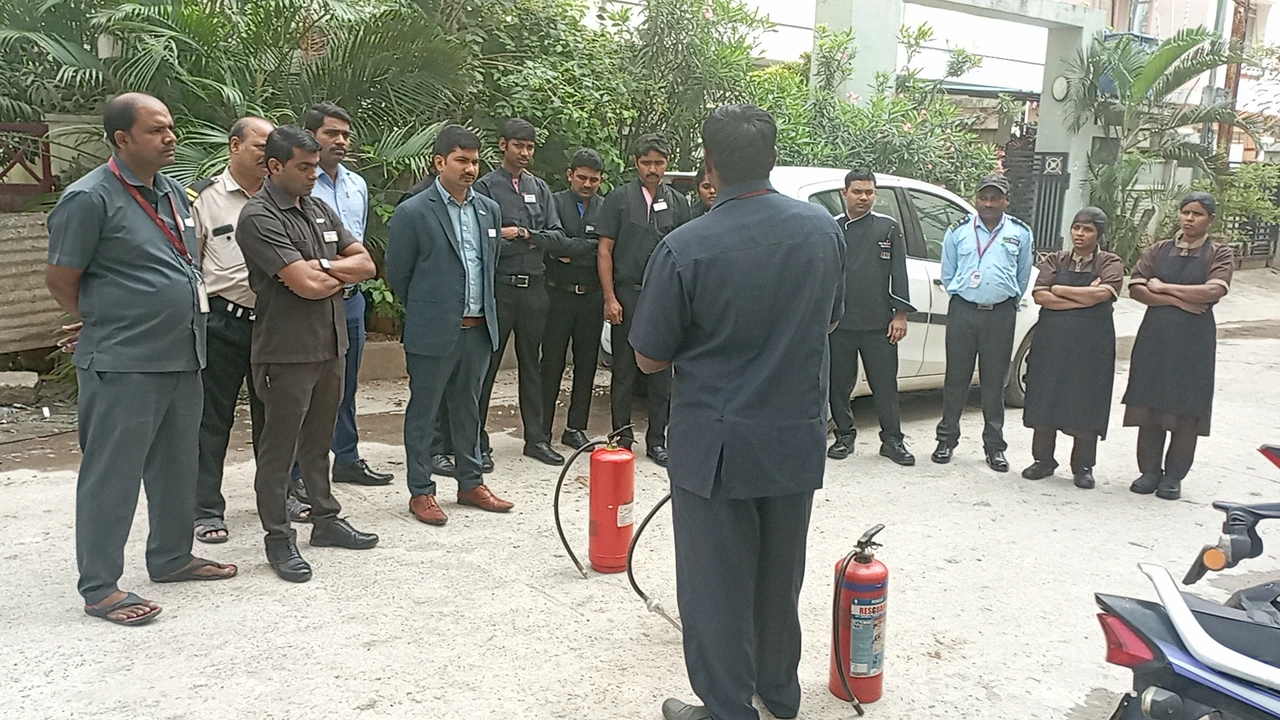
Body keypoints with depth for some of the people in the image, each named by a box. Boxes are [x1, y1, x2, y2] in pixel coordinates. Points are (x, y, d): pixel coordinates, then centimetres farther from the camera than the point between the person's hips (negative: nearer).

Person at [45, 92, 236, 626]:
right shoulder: (89, 198, -13)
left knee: (176, 467, 18)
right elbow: (61, 280, -8)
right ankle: (99, 587, 12)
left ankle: (171, 557, 34)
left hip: (182, 357, 8)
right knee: (112, 475, 1)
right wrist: (99, 326, 7)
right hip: (123, 365, -8)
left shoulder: (172, 192, 12)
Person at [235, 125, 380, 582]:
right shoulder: (259, 218, -13)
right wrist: (342, 275, -2)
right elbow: (306, 285, -22)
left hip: (330, 344, 7)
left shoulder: (320, 211, 12)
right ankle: (278, 539, 13)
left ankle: (326, 519, 30)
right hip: (287, 351, -7)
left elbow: (366, 264, 6)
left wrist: (321, 266, -10)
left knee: (318, 441, 18)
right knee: (279, 447, 3)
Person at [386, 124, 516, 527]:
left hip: (478, 330, 5)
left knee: (468, 411, 16)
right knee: (423, 413, 6)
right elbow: (397, 275, -3)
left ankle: (471, 484, 28)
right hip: (433, 333, -5)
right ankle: (421, 492, 16)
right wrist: (425, 312, 6)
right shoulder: (413, 213, -9)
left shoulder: (489, 210, 8)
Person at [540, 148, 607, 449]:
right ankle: (542, 431, 8)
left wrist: (570, 251, -11)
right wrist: (587, 248, -13)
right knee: (552, 363, 1)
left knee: (587, 365, 9)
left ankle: (576, 428, 19)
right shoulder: (554, 202, 0)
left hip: (592, 298, 3)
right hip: (559, 296, -3)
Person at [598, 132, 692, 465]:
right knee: (624, 371, 4)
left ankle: (656, 440, 14)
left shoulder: (677, 202, 9)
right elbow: (604, 251, 0)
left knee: (662, 372, 6)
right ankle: (622, 438, 15)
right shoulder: (619, 198, 2)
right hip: (627, 295, -2)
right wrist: (610, 298, -8)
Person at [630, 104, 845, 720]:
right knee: (780, 575, 21)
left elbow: (650, 359, -8)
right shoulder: (823, 227, -4)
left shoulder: (684, 248, -19)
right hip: (798, 437, 5)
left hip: (716, 444, -5)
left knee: (717, 583, 9)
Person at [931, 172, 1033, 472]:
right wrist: (963, 296, 10)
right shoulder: (958, 231, 4)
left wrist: (1007, 301, 14)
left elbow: (1022, 277, 14)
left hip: (1001, 314, 0)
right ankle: (947, 439, 14)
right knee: (956, 378, 4)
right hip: (962, 311, 0)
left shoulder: (1020, 233, 6)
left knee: (994, 382, 6)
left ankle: (995, 445, 14)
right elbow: (947, 275, 11)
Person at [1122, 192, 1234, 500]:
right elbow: (1136, 289, -3)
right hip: (1155, 336, 2)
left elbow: (1213, 292, -15)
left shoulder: (1219, 253, 2)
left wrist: (1164, 287, -10)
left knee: (1186, 409, 1)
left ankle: (1174, 475, 12)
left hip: (1194, 341, -2)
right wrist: (1178, 300, -14)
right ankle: (1150, 470, 15)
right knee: (1150, 404, 3)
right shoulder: (1159, 250, 8)